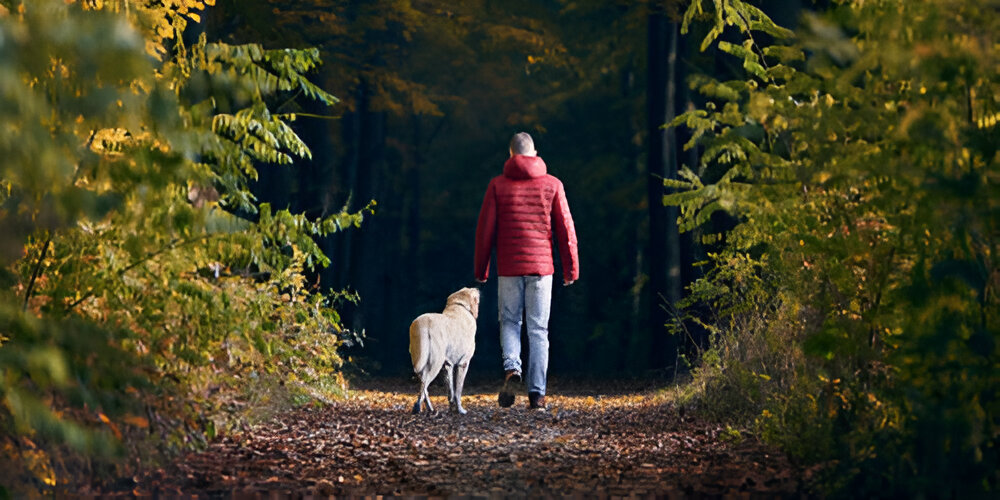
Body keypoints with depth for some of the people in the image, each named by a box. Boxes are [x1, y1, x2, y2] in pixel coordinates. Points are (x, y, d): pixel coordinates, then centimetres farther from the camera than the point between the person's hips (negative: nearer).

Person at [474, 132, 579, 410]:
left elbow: (485, 229, 0)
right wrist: (571, 269, 7)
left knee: (509, 322, 14)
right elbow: (565, 228, 1)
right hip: (541, 266, 0)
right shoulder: (552, 185, 2)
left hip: (508, 268, 0)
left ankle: (511, 368, -13)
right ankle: (536, 393, 2)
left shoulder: (498, 185, 1)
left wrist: (481, 269, 9)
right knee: (538, 329, 5)